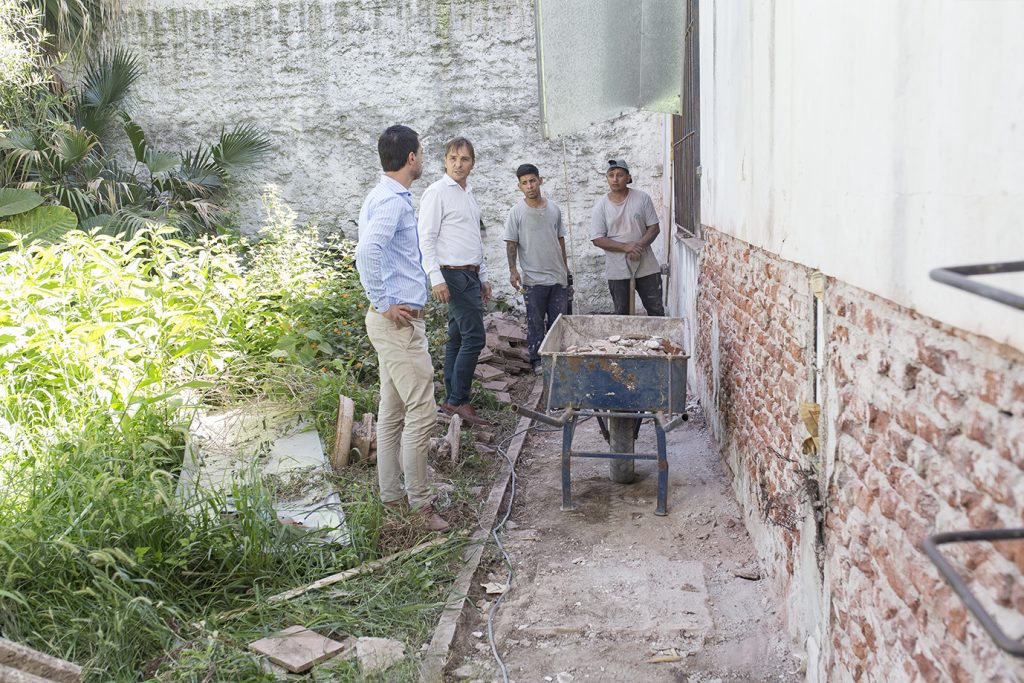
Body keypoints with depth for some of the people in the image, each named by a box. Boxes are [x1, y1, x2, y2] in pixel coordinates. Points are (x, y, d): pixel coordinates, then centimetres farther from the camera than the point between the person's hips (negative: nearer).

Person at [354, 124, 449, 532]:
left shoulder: (387, 197, 15)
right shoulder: (393, 200, -17)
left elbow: (370, 249, 26)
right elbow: (366, 251, -32)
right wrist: (384, 304, -23)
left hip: (396, 320, 10)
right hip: (399, 321, -10)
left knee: (393, 412, 14)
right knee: (421, 412, -5)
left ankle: (392, 496, 23)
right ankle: (419, 502, 4)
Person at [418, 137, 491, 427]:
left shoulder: (469, 194, 18)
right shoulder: (437, 192, -9)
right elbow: (426, 239, -14)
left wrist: (483, 277, 21)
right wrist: (436, 278, -21)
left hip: (471, 275, 9)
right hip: (453, 274, -9)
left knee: (458, 338, 10)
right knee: (474, 337, -12)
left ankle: (452, 401, 16)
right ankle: (458, 401, -6)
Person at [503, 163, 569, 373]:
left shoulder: (553, 208, 6)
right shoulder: (516, 212, -6)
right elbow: (511, 243, -5)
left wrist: (565, 267, 16)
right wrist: (513, 270, -14)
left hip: (558, 277, 4)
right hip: (533, 279, -4)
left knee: (557, 320, 10)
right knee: (535, 322, 3)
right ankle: (537, 360, 13)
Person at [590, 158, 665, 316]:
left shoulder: (642, 198, -2)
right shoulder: (601, 205, -3)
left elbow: (654, 227, -1)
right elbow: (597, 239, -7)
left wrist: (639, 246, -19)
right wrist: (625, 247, -20)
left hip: (646, 265, 0)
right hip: (617, 269, 0)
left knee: (656, 311, 7)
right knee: (622, 313, 10)